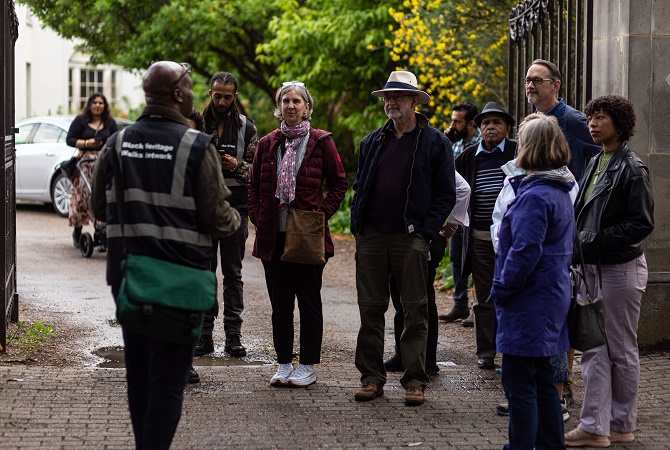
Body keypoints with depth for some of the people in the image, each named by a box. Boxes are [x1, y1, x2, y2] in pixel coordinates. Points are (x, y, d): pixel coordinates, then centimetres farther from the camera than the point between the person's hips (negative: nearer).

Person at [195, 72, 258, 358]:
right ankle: (204, 334, 7)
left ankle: (233, 335, 6)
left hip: (235, 208, -1)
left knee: (233, 273, 3)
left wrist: (237, 166, -14)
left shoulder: (247, 128, 6)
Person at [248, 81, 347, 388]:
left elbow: (339, 183, 3)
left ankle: (308, 367, 10)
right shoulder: (268, 144, 10)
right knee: (279, 302, 8)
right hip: (273, 235, 4)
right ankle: (284, 365, 17)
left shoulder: (321, 141, -1)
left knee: (309, 302, 3)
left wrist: (322, 213, -7)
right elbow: (254, 186, 15)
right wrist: (257, 217, 3)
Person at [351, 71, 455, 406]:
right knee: (370, 308, 5)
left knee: (415, 310, 0)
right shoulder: (372, 142, 14)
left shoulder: (434, 142, 1)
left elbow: (446, 194, 0)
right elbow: (359, 186, 21)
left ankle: (414, 381, 4)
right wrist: (357, 224, 8)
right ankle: (371, 377, 12)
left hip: (410, 238, -4)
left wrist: (426, 232, -9)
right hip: (371, 238, 4)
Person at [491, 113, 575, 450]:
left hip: (529, 305, -10)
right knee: (542, 379, 17)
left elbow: (525, 251, -24)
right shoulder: (561, 191, 12)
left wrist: (501, 289, -13)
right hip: (553, 298, 10)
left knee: (519, 383, -3)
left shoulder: (535, 196, -19)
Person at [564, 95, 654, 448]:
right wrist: (578, 243, 4)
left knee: (621, 349, 4)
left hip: (621, 269, -8)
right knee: (593, 347, 6)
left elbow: (642, 223, -16)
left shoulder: (631, 168, -12)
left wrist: (598, 241, -20)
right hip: (592, 268, 8)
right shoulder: (594, 164, 12)